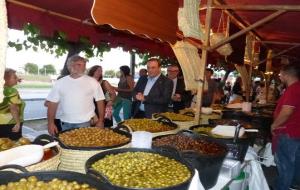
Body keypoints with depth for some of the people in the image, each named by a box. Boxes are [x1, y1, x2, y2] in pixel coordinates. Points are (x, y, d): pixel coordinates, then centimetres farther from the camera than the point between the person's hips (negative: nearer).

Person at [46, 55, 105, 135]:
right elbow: (53, 103, 3)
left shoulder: (92, 82, -2)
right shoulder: (60, 83, 2)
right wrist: (51, 123, -2)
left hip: (86, 123, -1)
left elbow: (100, 101, -1)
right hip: (66, 124, 2)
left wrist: (100, 121, -5)